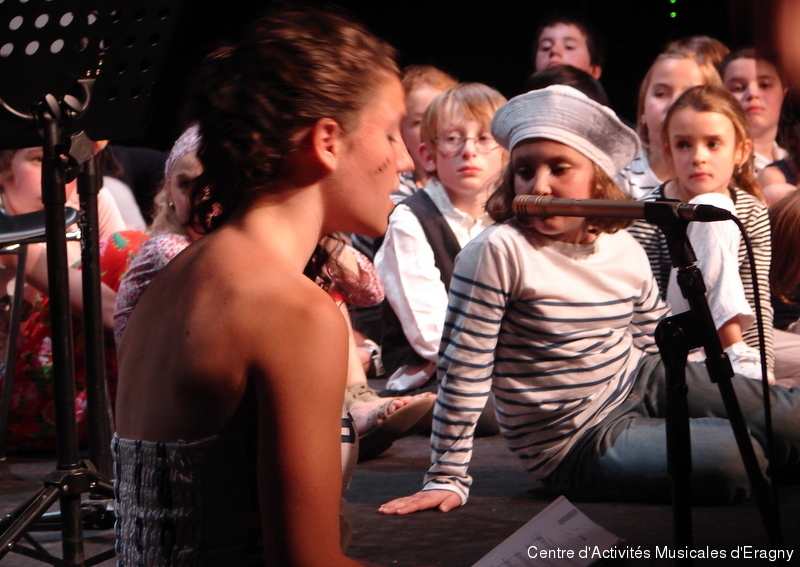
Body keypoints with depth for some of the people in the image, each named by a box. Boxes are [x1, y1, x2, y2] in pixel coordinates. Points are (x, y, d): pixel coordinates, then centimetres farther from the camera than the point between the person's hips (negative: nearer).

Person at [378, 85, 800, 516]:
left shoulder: (626, 251, -2)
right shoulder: (498, 252, -22)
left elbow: (657, 342, 13)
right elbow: (463, 371, -19)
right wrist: (447, 479, -17)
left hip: (640, 384, 6)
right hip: (577, 445, -6)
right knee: (735, 459, -23)